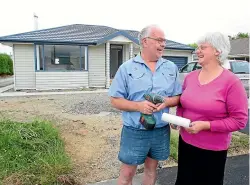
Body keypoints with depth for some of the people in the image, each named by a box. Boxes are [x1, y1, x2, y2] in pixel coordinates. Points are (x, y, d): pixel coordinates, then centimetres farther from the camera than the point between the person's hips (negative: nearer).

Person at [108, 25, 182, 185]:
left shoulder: (171, 68, 3)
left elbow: (178, 97, 6)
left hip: (161, 131, 3)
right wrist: (138, 106, -22)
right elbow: (115, 100, -6)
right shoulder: (127, 68, -6)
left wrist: (167, 101, -16)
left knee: (151, 169, 21)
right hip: (134, 132, -3)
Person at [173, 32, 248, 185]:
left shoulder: (231, 82, -16)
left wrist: (206, 125, -23)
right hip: (185, 142, 5)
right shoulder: (190, 77, 2)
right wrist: (178, 118, -4)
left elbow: (240, 120, -16)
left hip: (213, 149, -5)